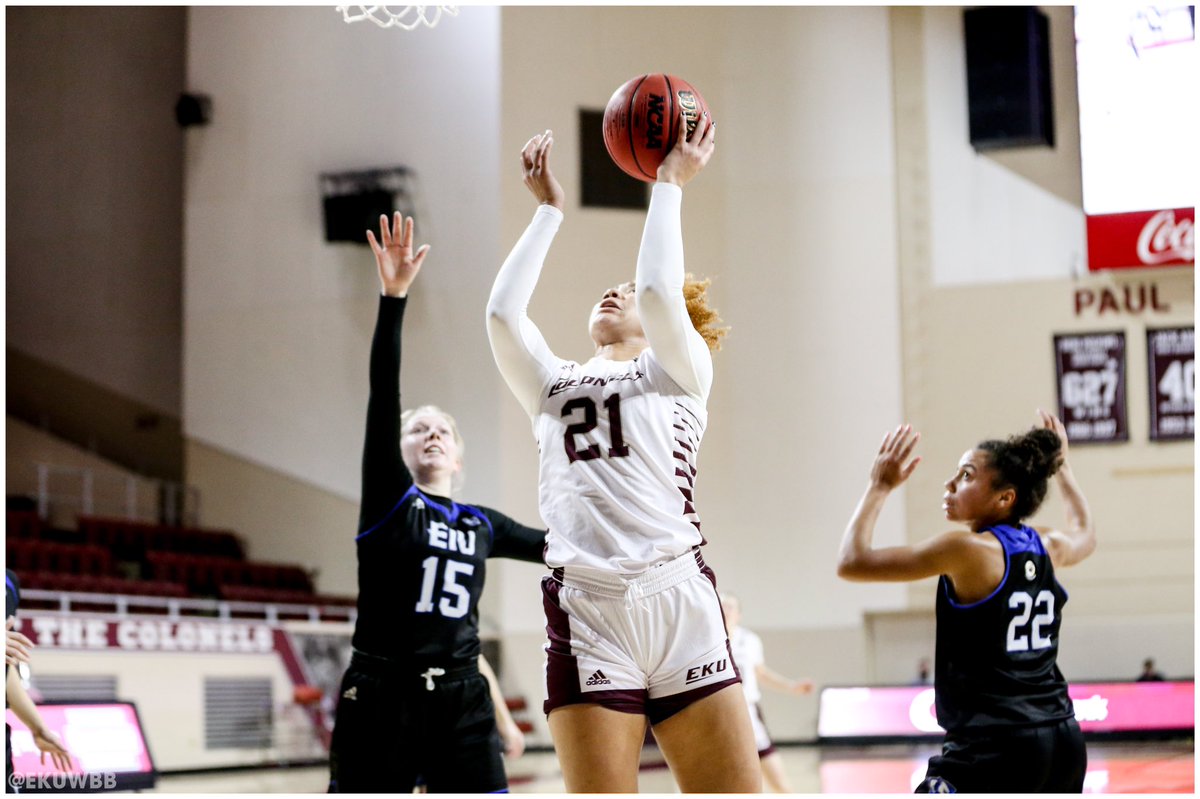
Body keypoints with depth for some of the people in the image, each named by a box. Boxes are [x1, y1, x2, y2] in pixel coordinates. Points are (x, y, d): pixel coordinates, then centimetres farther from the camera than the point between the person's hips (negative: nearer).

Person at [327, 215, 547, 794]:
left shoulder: (480, 525, 15)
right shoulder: (388, 502, 1)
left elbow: (555, 545, 32)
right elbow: (383, 394, -10)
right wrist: (393, 297, -20)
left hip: (461, 702, 4)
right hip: (380, 701, -4)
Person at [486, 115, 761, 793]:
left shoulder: (681, 370, 15)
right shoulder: (554, 386, 24)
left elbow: (659, 290, -3)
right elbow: (503, 313, 8)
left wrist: (672, 183, 10)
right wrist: (550, 208, 19)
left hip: (677, 602, -2)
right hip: (585, 613, 2)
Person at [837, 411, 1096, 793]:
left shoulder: (968, 549, -13)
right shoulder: (1049, 548, 8)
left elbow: (852, 563, -11)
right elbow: (1085, 533, 36)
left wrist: (880, 486, 1)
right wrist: (1061, 465, 43)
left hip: (993, 749, -8)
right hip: (1063, 742, 8)